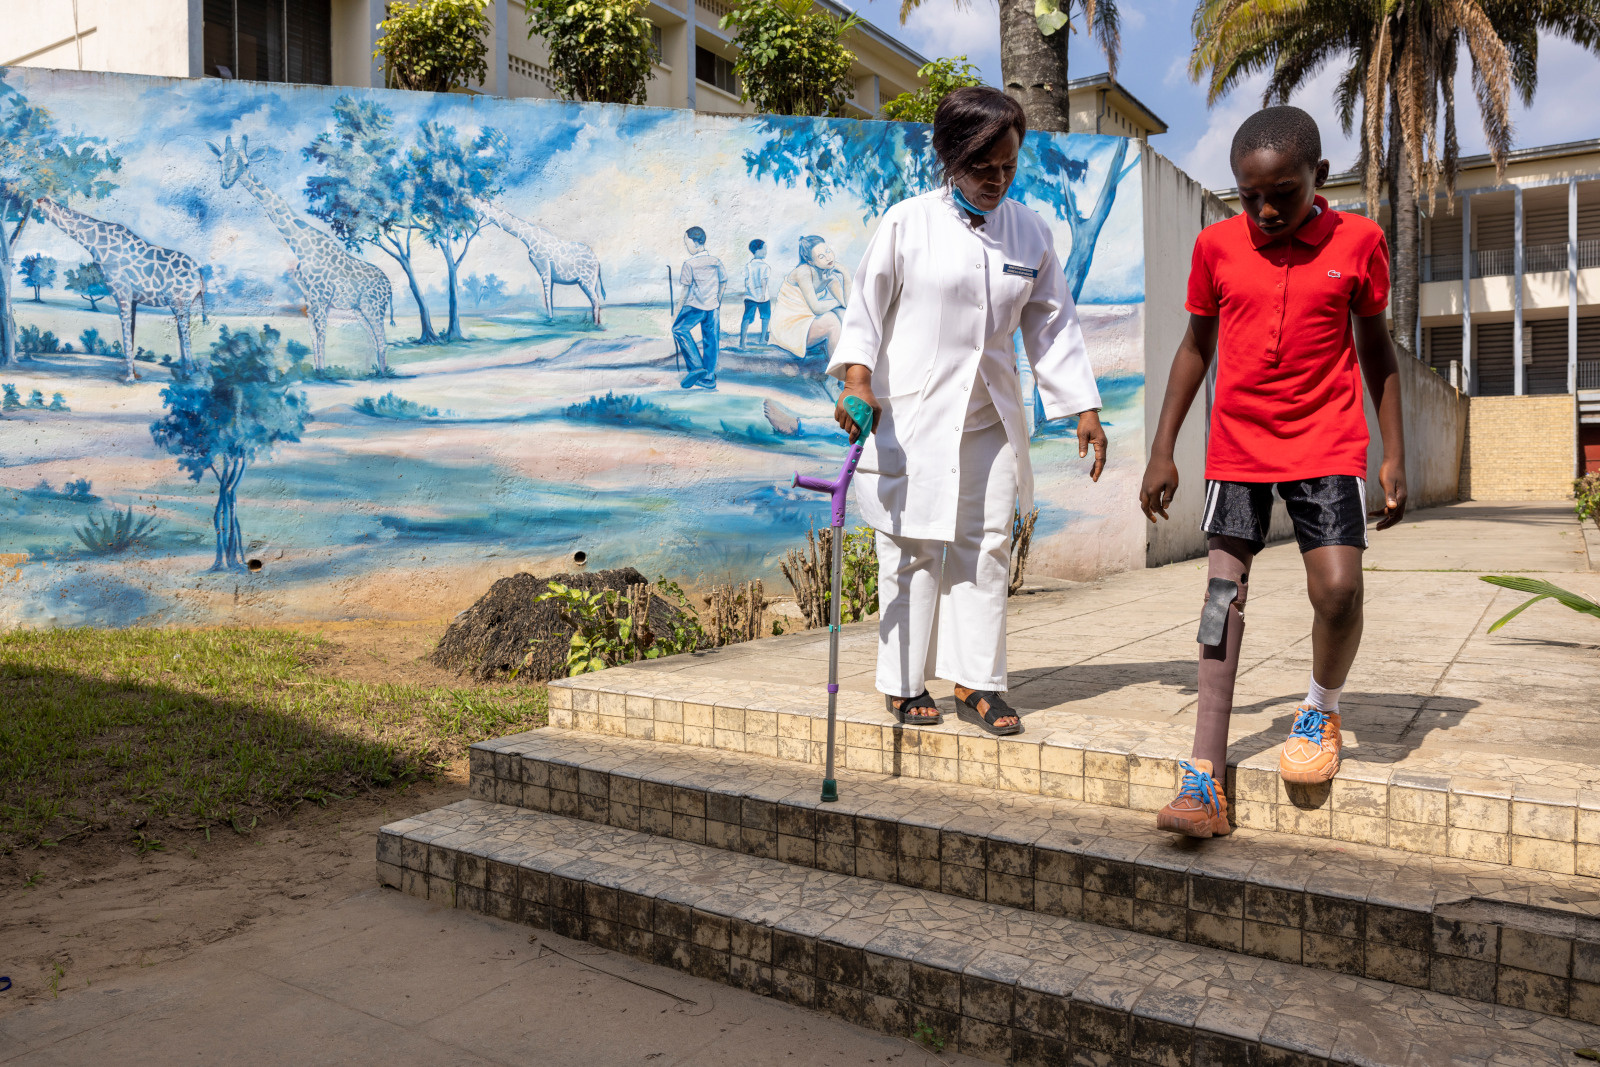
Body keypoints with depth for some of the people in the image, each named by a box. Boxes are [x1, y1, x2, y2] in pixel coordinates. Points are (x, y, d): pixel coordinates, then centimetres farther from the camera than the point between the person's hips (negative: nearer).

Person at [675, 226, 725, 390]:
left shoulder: (689, 264, -10)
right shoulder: (716, 262, 4)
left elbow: (685, 291, -11)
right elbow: (722, 284, 10)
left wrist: (677, 312, -5)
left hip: (694, 307, -5)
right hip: (713, 308, 5)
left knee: (679, 329, 13)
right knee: (710, 340, 10)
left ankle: (696, 366, 2)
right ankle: (709, 378, 14)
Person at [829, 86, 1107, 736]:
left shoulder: (1030, 233, 8)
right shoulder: (908, 223, -4)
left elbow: (1052, 323, 12)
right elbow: (867, 304, -2)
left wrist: (1085, 407, 7)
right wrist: (857, 378, -18)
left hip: (990, 418, 4)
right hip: (909, 413, -4)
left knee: (986, 547, 4)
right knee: (913, 550, 0)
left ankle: (976, 680, 15)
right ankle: (904, 684, 14)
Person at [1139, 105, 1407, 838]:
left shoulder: (1358, 241, -1)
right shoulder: (1217, 245, 1)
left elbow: (1374, 348, 7)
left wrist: (1393, 454, 3)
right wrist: (1162, 451, 7)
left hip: (1327, 446, -1)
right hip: (1237, 448, 1)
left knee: (1338, 587, -15)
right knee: (1223, 590, -2)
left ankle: (1322, 709, 19)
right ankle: (1206, 777, 0)